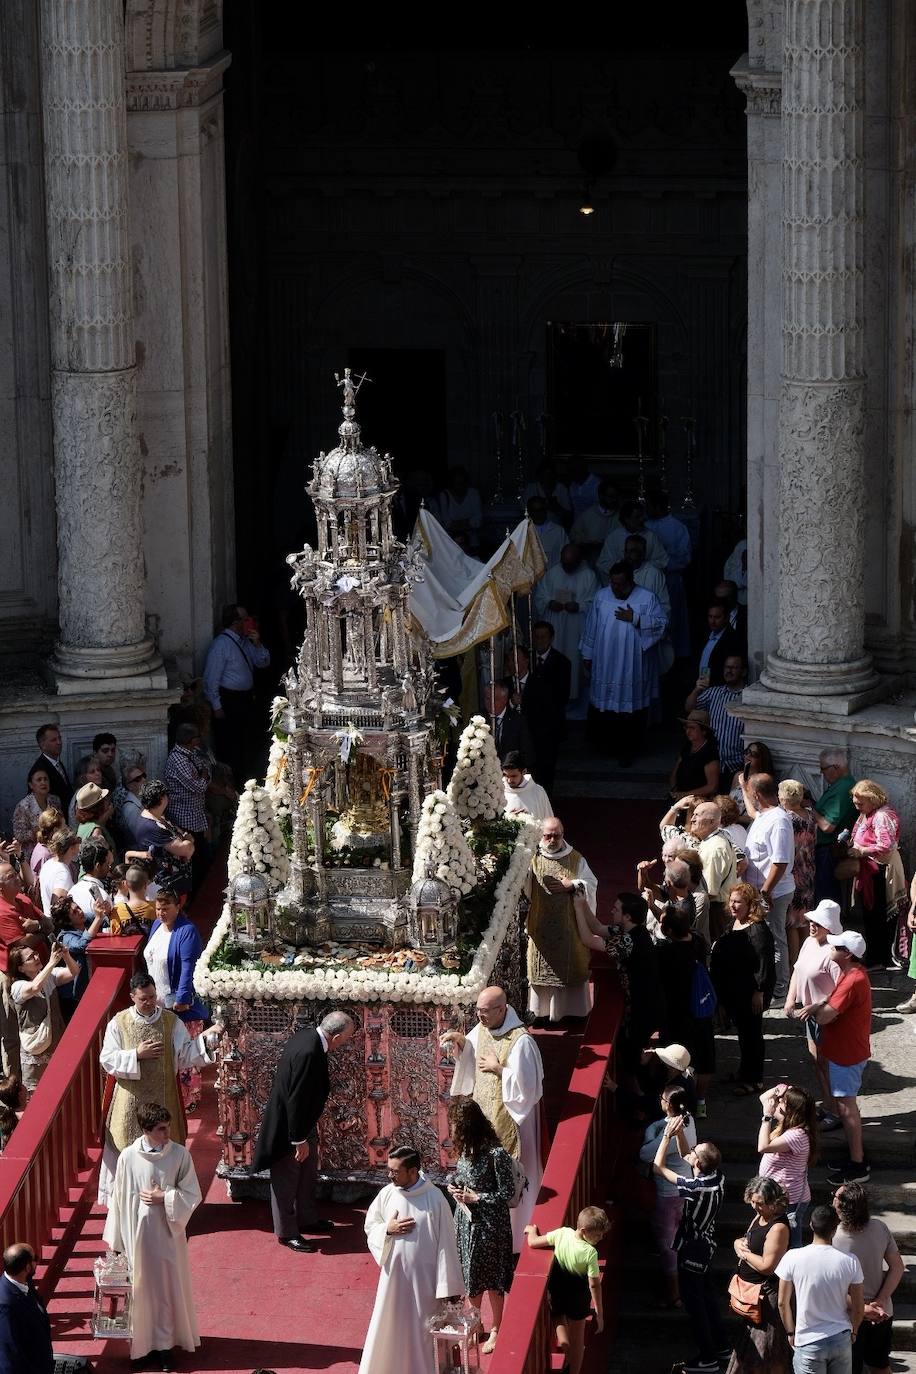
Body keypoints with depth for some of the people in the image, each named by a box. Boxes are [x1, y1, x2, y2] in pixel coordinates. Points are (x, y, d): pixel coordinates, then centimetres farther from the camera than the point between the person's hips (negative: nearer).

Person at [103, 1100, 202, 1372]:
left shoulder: (180, 1155, -9)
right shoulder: (128, 1157, -9)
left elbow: (193, 1195, -3)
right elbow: (119, 1199, 0)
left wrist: (164, 1197, -18)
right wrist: (116, 1240, 4)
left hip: (168, 1232, 0)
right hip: (138, 1232, 0)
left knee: (167, 1287, 7)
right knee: (142, 1287, 9)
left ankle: (164, 1344, 18)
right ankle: (144, 1342, 22)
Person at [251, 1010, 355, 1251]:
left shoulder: (309, 1035, -4)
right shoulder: (308, 1053, -34)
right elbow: (296, 1100, -29)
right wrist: (300, 1139, -22)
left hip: (303, 1123, 10)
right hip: (288, 1129, -10)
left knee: (307, 1175, 24)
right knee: (287, 1181, 9)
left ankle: (306, 1219, 42)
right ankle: (286, 1232, 23)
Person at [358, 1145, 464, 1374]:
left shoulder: (435, 1199, -16)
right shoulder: (387, 1194, -5)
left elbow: (446, 1243, -11)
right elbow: (370, 1225, 10)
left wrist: (448, 1286, -11)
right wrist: (387, 1230, -14)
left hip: (425, 1277, -3)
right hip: (394, 1275, 3)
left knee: (425, 1329, 7)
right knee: (391, 1325, 11)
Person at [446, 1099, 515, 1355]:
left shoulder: (496, 1154, -24)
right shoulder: (466, 1149, -1)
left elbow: (507, 1193, -18)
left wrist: (475, 1197, -21)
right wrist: (454, 1186, -4)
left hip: (489, 1224, -7)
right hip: (466, 1219, 7)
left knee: (493, 1278, 8)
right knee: (470, 1275, 18)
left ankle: (495, 1330, 23)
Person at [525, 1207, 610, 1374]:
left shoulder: (562, 1233, -19)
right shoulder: (590, 1253, -27)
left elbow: (533, 1243, -9)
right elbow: (594, 1285, -22)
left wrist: (532, 1231, 15)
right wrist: (599, 1314, -12)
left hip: (556, 1293, 2)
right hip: (578, 1297, -2)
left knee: (559, 1321, 30)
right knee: (577, 1338, 17)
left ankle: (562, 1340, 9)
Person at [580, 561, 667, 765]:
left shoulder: (646, 599, -6)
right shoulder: (601, 597, 3)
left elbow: (660, 623, -11)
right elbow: (591, 627, 9)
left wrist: (635, 619, -21)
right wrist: (587, 655, 10)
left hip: (631, 668, -3)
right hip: (604, 664, 3)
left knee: (630, 708, 2)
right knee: (602, 705, 10)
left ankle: (627, 751, 13)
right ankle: (605, 742, 31)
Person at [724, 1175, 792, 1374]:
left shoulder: (778, 1227, -23)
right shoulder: (759, 1217, 7)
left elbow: (767, 1266, -26)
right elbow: (744, 1240, 20)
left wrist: (744, 1253, -12)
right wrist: (739, 1244, -5)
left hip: (766, 1293, -10)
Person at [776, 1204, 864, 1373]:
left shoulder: (793, 1258, -14)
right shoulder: (850, 1261, -11)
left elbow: (783, 1302, -5)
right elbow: (858, 1307, -2)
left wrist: (790, 1332, 11)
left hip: (809, 1342, -2)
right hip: (841, 1338, 2)